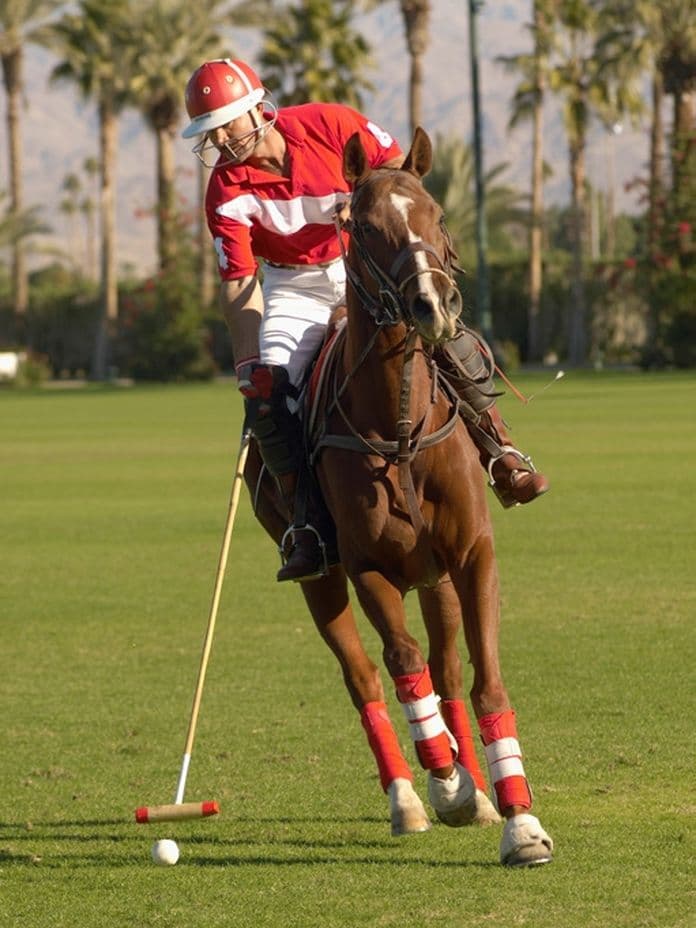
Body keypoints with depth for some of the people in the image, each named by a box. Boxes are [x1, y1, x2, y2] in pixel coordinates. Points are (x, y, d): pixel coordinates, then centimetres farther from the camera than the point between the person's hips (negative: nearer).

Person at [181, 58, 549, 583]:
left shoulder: (327, 124, -18)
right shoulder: (228, 192, -16)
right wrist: (248, 362, -23)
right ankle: (304, 529, -16)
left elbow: (397, 167, -5)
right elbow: (239, 283, -16)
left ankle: (502, 456, -3)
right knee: (268, 395, -20)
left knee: (451, 340, -20)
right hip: (294, 287, 0)